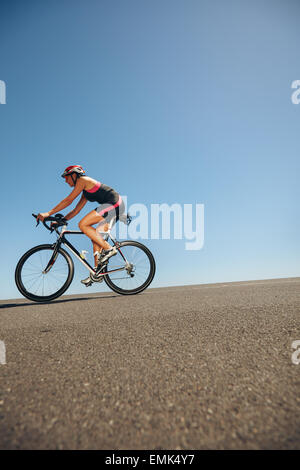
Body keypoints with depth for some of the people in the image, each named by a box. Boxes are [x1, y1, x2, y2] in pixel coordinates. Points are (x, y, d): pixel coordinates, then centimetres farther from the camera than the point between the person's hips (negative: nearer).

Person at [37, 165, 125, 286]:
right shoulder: (86, 191, 25)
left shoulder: (83, 180, -1)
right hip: (115, 207, 10)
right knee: (96, 238, 9)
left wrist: (48, 213, -8)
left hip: (114, 204, -10)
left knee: (83, 225, -15)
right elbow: (76, 210, 24)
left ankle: (108, 249, -12)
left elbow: (68, 200, -8)